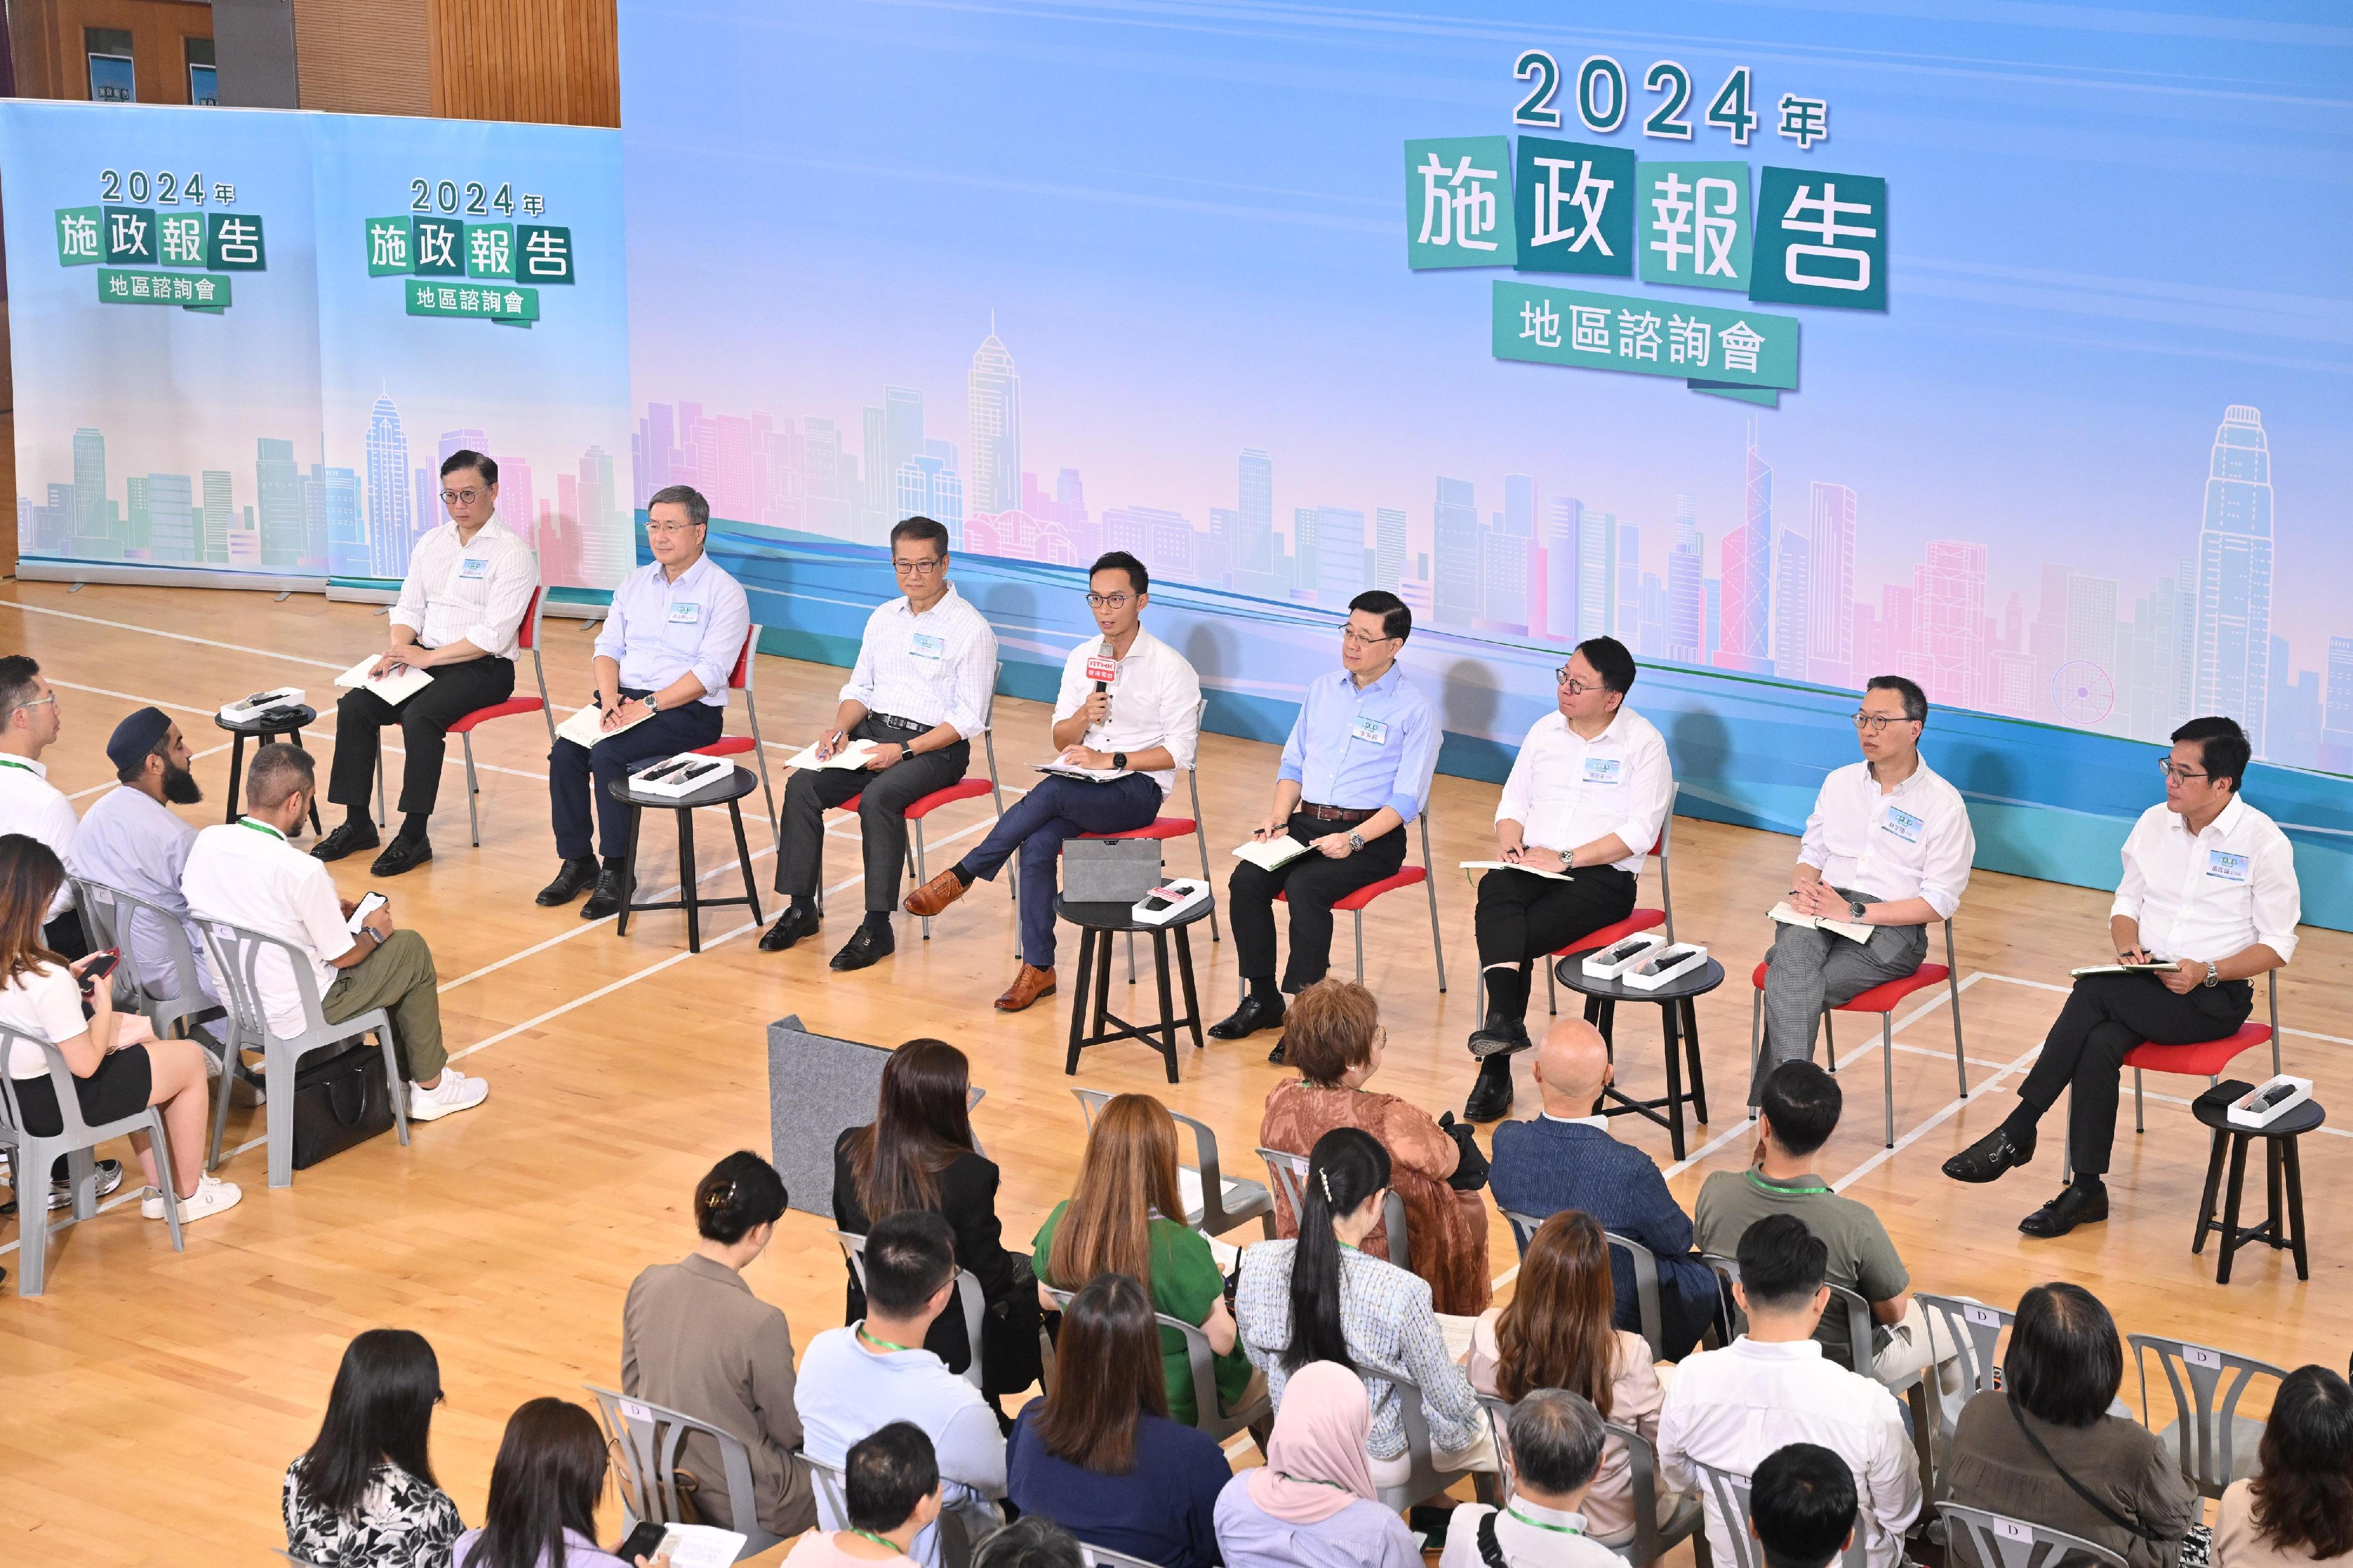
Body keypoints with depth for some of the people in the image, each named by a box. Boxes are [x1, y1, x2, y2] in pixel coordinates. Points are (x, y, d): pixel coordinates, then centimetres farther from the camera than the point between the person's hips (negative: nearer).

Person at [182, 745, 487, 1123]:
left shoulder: (206, 841, -9)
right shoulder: (302, 872, -28)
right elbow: (343, 956, -16)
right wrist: (373, 932, 6)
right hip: (290, 1017, -7)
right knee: (412, 950, 12)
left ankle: (407, 1068, 38)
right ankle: (430, 1085, 24)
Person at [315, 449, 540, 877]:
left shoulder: (512, 553, -9)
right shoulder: (431, 543, 14)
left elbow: (494, 637, -16)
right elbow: (409, 607, 16)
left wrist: (427, 657, -18)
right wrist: (398, 649, -6)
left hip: (484, 668, -7)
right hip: (425, 659, 7)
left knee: (420, 715, -32)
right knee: (354, 705, -14)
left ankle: (414, 836, -25)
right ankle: (357, 823, -7)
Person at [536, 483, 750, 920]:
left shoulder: (724, 593, -6)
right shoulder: (635, 583, 15)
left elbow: (710, 673, -15)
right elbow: (608, 647, 13)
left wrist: (649, 706, -21)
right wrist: (611, 700, -8)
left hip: (687, 709, -6)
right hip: (625, 696, 6)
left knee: (608, 755, -28)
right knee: (565, 752, -19)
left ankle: (615, 871, -16)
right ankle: (576, 861, -6)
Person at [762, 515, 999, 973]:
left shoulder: (970, 629, -6)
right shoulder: (884, 618, 14)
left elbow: (968, 720, -11)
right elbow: (859, 689, 21)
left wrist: (903, 750, -20)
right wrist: (839, 729, -2)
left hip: (935, 746, -6)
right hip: (873, 731, 6)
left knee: (878, 797, -34)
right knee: (802, 786, -17)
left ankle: (877, 927, -30)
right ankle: (801, 908, -10)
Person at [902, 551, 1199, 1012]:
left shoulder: (1170, 667, -4)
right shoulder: (1082, 658, 13)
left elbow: (1180, 751, -8)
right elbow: (1061, 740, 13)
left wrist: (1109, 760, -15)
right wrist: (1083, 718, -11)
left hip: (1138, 789, -5)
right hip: (1082, 785, 5)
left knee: (1051, 791, -34)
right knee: (1038, 843, -27)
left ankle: (962, 876, -23)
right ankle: (1037, 969, -21)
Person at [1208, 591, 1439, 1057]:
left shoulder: (1413, 709, -4)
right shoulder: (1323, 689, 15)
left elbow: (1407, 799, -9)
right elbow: (1293, 763, 19)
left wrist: (1354, 839, -21)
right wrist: (1278, 817, 0)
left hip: (1372, 834, -5)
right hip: (1306, 823, 6)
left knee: (1304, 887, -32)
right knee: (1246, 880, -20)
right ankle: (1262, 999, -8)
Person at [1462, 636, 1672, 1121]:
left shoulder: (1643, 743, -1)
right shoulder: (1546, 730, 16)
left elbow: (1640, 832, -9)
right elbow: (1513, 803, 19)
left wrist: (1567, 858, -16)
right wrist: (1510, 844, -5)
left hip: (1602, 877, -4)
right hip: (1531, 865, 4)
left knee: (1522, 935, -28)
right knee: (1495, 892, -32)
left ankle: (1496, 1072, -22)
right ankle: (1505, 1021, -42)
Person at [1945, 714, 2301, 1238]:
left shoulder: (2263, 841, -6)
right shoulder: (2155, 823, 9)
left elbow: (2278, 945, -5)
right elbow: (2126, 903, 17)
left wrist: (2206, 973, -19)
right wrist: (2128, 946, -6)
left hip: (2214, 997, -5)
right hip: (2143, 985, 5)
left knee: (2094, 992, -31)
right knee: (2098, 1044, -30)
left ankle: (2017, 1131, -28)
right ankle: (2087, 1190, -26)